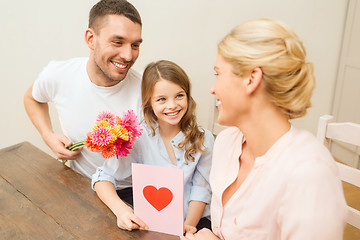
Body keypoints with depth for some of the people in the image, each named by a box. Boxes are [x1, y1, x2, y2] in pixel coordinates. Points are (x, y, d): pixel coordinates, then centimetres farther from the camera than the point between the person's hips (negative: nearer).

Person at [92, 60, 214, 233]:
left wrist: (188, 225, -14)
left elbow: (201, 189, 1)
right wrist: (120, 209, -22)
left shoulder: (203, 139, -1)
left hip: (192, 220, 1)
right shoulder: (139, 138, -6)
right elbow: (104, 177, -5)